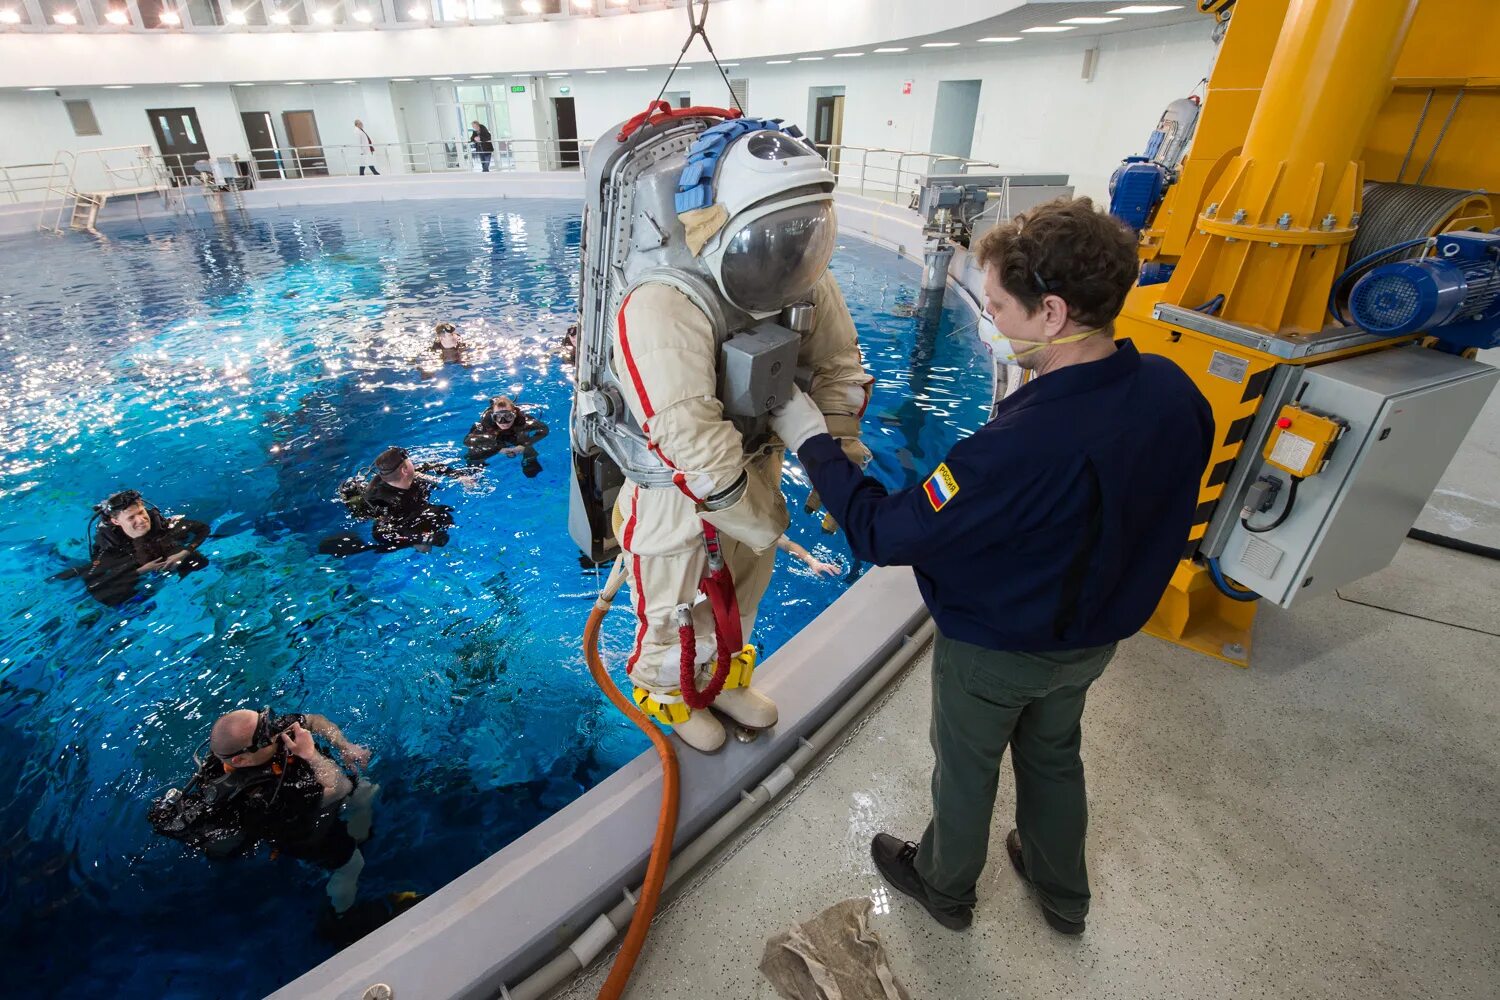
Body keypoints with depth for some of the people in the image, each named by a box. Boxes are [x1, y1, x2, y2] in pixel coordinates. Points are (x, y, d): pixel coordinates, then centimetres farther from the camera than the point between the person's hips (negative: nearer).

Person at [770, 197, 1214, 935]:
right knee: (1054, 756, 31)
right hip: (1096, 636, 7)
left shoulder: (1021, 446, -41)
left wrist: (808, 438, -21)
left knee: (966, 770, 21)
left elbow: (884, 535, -31)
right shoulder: (1174, 391, -16)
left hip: (996, 652, -6)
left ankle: (944, 886, 52)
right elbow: (1145, 508, 1)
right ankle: (1063, 894, 58)